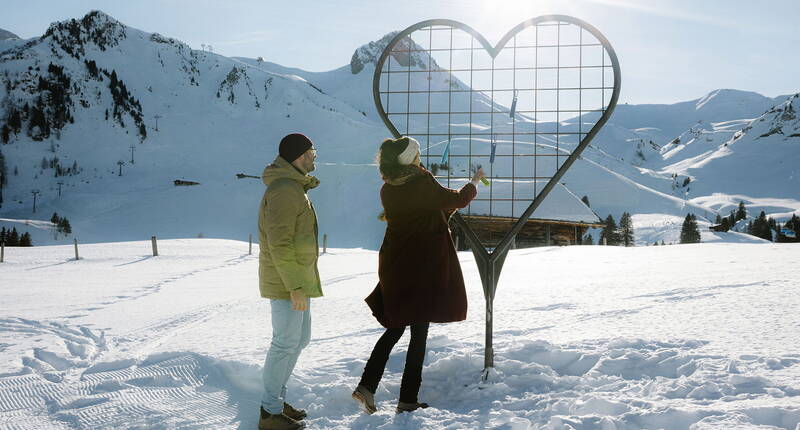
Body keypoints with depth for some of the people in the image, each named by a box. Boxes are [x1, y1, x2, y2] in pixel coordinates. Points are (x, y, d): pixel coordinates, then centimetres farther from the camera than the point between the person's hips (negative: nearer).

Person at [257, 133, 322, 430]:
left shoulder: (294, 187, 16)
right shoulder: (285, 190, -18)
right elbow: (279, 243, -23)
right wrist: (295, 286, -24)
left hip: (298, 279, 11)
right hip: (287, 282, -11)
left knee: (300, 338, 17)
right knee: (286, 344, -4)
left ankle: (276, 399, 28)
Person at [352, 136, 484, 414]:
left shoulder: (387, 190, 6)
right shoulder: (421, 181, -14)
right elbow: (458, 199, -3)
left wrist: (448, 209, 28)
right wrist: (474, 182, 16)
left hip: (394, 267, 6)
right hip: (424, 267, -6)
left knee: (395, 328, 17)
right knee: (419, 332, 4)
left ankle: (367, 386, 5)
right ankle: (408, 399, 9)